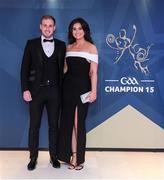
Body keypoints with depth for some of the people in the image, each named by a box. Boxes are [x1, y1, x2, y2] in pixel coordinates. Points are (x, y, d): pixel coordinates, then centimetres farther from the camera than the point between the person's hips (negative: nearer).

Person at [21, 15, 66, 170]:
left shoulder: (61, 45, 7)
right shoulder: (31, 44, 3)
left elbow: (62, 68, 6)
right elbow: (25, 68, 0)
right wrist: (25, 89, -8)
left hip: (54, 90, 1)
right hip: (36, 90, -1)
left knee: (54, 124, 9)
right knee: (34, 125, 6)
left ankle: (53, 156, 22)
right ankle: (33, 157, 19)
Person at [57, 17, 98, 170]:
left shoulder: (91, 47, -1)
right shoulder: (69, 47, 13)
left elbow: (93, 72, -7)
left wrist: (93, 91, -14)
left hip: (82, 87, -5)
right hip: (68, 87, 5)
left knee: (79, 123, 2)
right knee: (68, 122, 8)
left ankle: (78, 158, 15)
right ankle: (71, 155, 20)